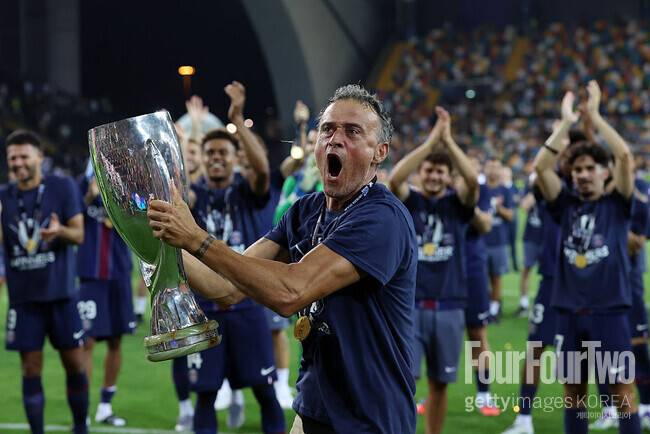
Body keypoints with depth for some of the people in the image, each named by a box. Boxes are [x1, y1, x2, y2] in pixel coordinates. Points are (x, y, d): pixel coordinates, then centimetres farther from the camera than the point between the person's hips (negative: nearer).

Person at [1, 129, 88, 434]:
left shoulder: (63, 187, -2)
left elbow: (78, 234, -5)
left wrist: (60, 230, -27)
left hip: (61, 293, -1)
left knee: (75, 365, 3)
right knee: (31, 370, 2)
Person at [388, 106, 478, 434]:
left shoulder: (458, 204, 4)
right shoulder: (408, 201, 2)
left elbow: (473, 179, -16)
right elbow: (394, 178, -20)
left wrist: (448, 140, -20)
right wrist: (431, 140, -23)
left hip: (449, 308, 2)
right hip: (410, 305, -2)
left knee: (439, 383, 10)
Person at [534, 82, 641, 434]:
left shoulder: (617, 204, 2)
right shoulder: (566, 205, 9)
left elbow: (624, 156, -12)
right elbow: (540, 166, -3)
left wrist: (594, 116, -8)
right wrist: (565, 122, -3)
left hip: (609, 312, -3)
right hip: (569, 313, 3)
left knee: (621, 390, 0)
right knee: (573, 390, 10)